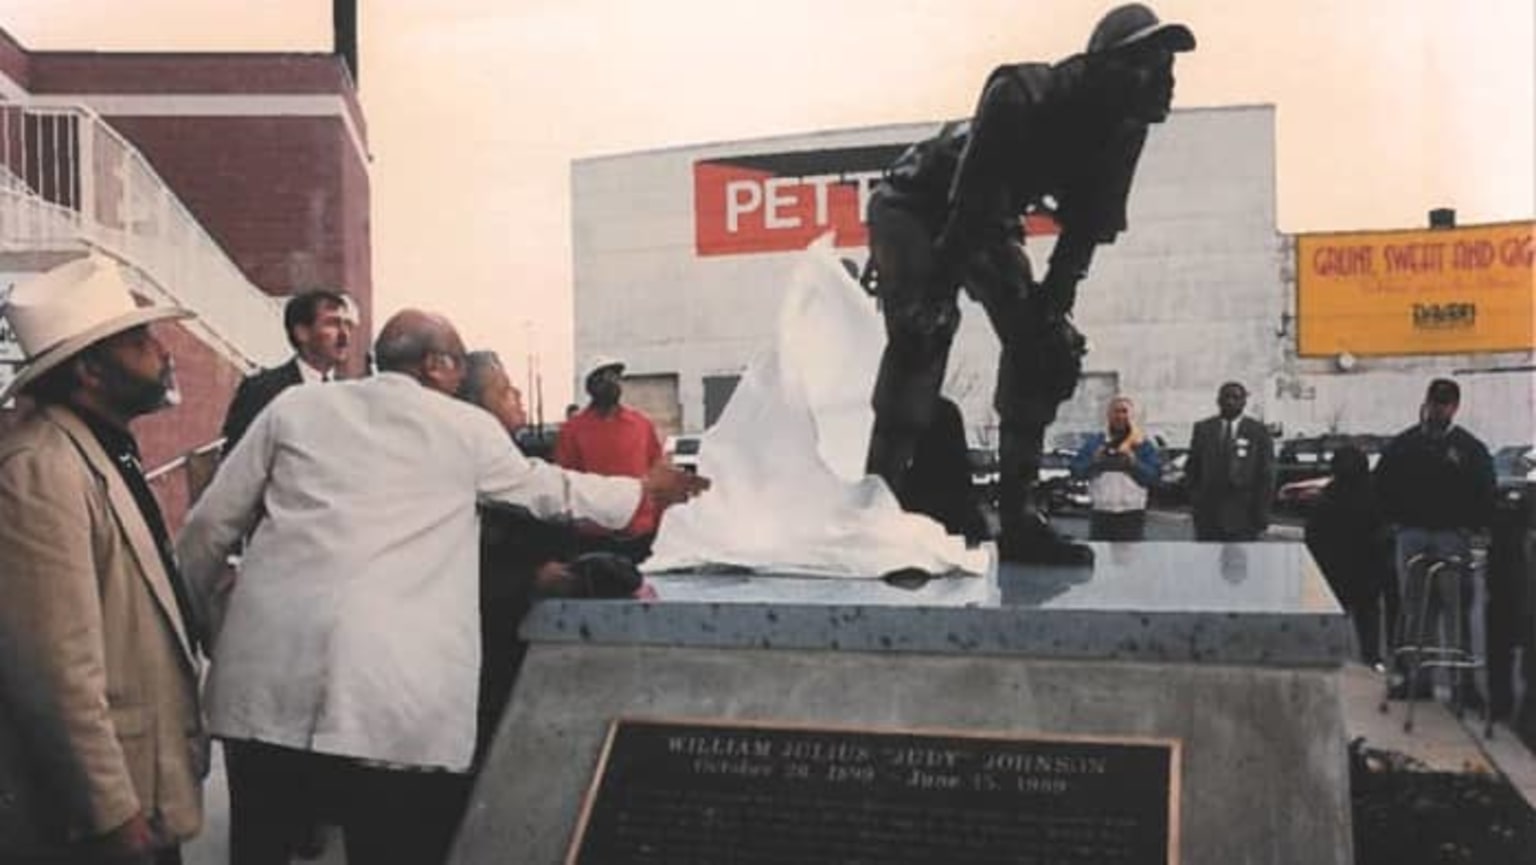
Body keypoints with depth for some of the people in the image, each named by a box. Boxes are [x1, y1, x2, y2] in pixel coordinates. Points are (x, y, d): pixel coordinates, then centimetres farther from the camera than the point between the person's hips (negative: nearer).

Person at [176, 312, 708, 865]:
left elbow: (209, 525, 15)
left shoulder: (295, 407, 14)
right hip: (394, 700, -3)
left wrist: (212, 612, 32)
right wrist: (645, 489, 41)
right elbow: (548, 489, 25)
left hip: (267, 677, 4)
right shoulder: (467, 428, 9)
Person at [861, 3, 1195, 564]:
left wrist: (1053, 305, -14)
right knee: (922, 334, -28)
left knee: (1042, 344, -5)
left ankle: (1019, 517, -2)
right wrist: (934, 297, -33)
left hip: (989, 221, 7)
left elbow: (1087, 226, -6)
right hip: (916, 206, -7)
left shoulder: (1121, 129, -12)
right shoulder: (1019, 96, -33)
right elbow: (967, 205, -34)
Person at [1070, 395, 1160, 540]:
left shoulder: (1143, 444, 6)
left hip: (1132, 513, -2)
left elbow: (1153, 477, -3)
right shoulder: (1093, 442, 11)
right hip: (1100, 512, 2)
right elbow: (1076, 470, 5)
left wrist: (1134, 463, -16)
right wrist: (1094, 461, -11)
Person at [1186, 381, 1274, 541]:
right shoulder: (1203, 429, 9)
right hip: (1208, 514, 2)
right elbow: (1191, 469, 11)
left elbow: (1266, 476, 0)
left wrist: (1261, 514, -5)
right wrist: (1195, 497, -1)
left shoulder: (1258, 432, 2)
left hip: (1243, 516, -2)